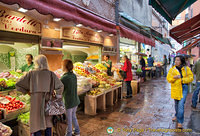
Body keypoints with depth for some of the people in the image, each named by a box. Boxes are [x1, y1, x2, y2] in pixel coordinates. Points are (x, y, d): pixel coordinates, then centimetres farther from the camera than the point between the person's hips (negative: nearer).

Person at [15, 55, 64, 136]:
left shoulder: (31, 73, -2)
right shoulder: (51, 74, -2)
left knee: (36, 125, 9)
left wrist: (27, 91, 14)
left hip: (35, 101, -1)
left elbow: (18, 85, 2)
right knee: (48, 123, 17)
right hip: (48, 101, 1)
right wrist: (56, 96, 10)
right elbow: (60, 86, -4)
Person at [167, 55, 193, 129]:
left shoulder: (186, 69, -1)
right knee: (176, 104, 18)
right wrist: (174, 77, -19)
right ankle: (177, 116, 41)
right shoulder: (172, 69, 3)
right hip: (175, 88, 3)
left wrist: (182, 80, -17)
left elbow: (190, 77, -2)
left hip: (184, 88, -3)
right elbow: (168, 78, 1)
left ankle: (180, 121, -2)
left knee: (181, 104, -11)